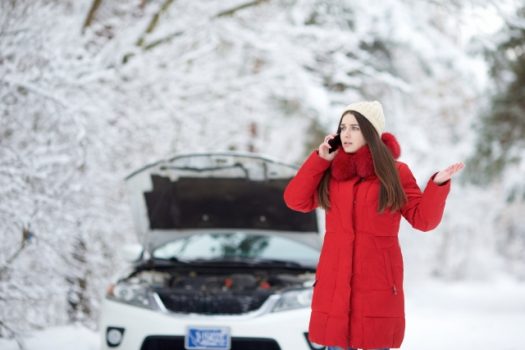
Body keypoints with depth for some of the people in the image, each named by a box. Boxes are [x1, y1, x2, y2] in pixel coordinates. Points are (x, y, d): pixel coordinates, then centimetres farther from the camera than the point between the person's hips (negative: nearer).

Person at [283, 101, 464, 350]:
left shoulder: (395, 172, 1)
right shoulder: (332, 171, 10)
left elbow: (423, 219, -2)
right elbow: (295, 201, 2)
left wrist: (438, 185, -17)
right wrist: (319, 159, -2)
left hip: (377, 281, -3)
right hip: (335, 282, 3)